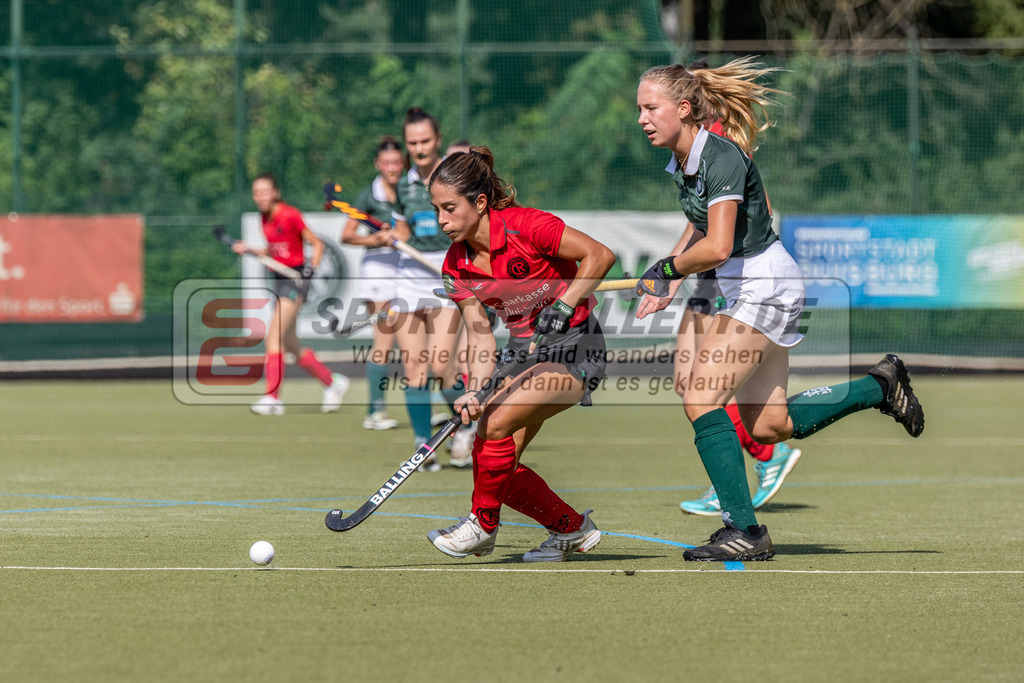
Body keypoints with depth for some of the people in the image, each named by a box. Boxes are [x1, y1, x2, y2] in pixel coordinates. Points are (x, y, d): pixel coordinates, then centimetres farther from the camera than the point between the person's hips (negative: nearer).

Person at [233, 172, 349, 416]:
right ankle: (332, 382, 30)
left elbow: (317, 244, -8)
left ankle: (272, 397, -18)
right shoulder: (265, 218, 8)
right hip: (280, 279, 9)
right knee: (290, 345, 13)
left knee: (273, 336, -18)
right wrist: (249, 250, 6)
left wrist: (311, 268, -22)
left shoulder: (290, 215, -13)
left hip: (296, 278, -9)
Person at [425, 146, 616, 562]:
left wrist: (563, 304, -28)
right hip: (524, 351, 8)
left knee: (495, 425, -24)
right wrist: (475, 391, -20)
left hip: (574, 346, -8)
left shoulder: (524, 227, -19)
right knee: (494, 462, -3)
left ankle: (483, 525, -2)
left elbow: (599, 255, -19)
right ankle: (572, 529, 17)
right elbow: (481, 336, -4)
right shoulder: (456, 266, -1)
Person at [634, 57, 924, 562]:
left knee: (700, 401, -16)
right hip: (748, 293, 9)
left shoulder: (723, 158, -22)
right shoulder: (679, 163, 5)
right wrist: (667, 285, 14)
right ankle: (879, 386, 28)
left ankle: (744, 529, -14)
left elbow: (715, 248, -31)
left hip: (767, 287, -9)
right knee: (769, 426, 12)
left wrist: (664, 269, -15)